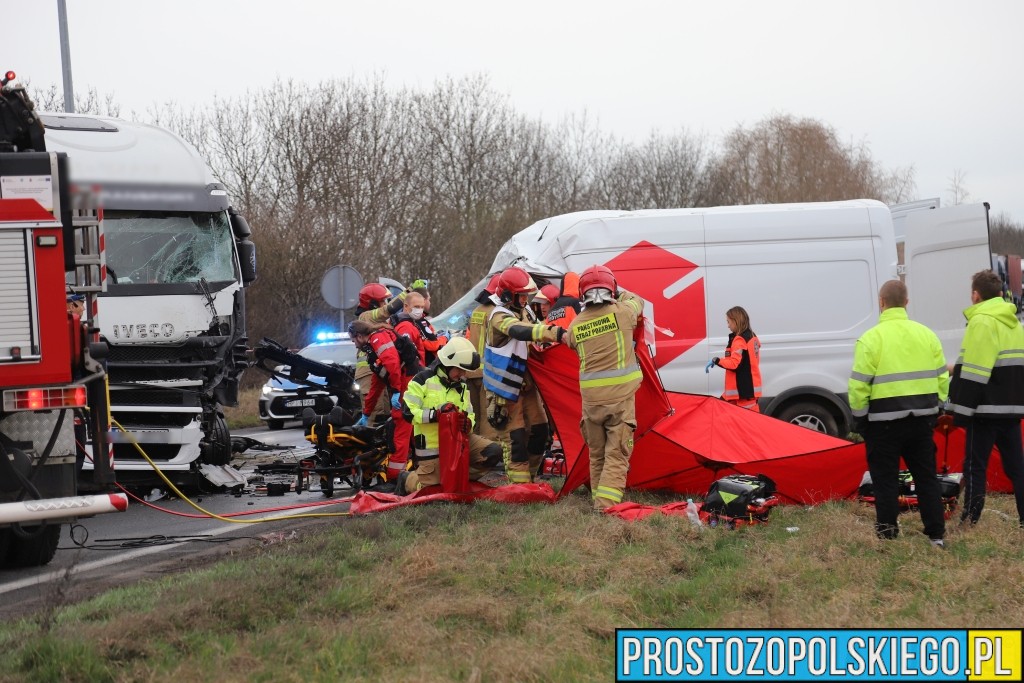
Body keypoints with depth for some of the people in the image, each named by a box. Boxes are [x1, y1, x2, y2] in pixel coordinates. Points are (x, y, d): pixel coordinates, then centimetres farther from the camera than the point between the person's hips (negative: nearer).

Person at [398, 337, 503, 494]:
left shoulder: (462, 386, 12)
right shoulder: (423, 380, -10)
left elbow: (470, 415, 14)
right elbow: (409, 413, -15)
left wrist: (468, 422, -11)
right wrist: (436, 413, -27)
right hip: (431, 445, -6)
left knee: (494, 452, -11)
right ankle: (407, 479, 30)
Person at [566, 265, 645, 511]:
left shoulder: (575, 326, 2)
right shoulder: (621, 313, -5)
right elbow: (637, 302, 16)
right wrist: (620, 292, 35)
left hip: (591, 398, 3)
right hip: (620, 395, -3)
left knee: (597, 454, 17)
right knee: (617, 454, -2)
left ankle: (599, 500, 23)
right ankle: (606, 504, -12)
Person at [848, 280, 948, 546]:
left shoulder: (871, 339, -11)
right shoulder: (926, 334, 6)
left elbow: (859, 385, -13)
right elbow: (942, 377, 8)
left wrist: (859, 417, -1)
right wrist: (934, 409, 18)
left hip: (884, 421, -5)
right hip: (922, 419, 5)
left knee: (886, 480, 4)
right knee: (926, 477, 13)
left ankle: (888, 534, 5)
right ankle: (936, 535, 14)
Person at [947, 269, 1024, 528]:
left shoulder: (981, 322, -12)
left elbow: (974, 372, -18)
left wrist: (962, 409, -16)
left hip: (987, 408, -8)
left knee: (975, 465, -3)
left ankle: (970, 522, -3)